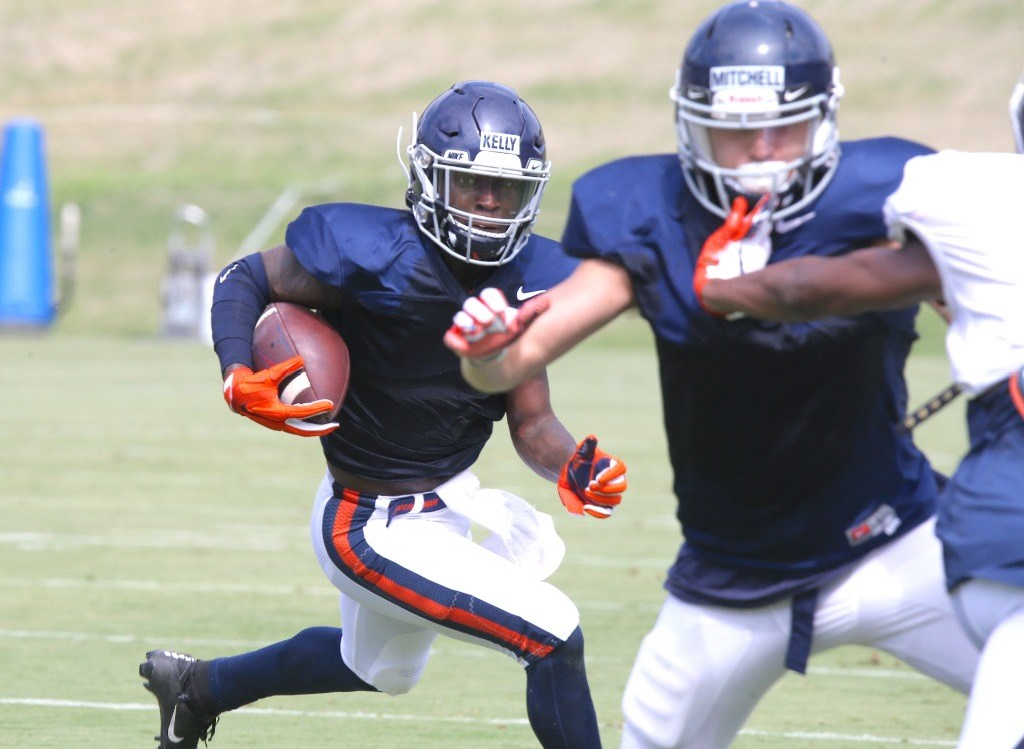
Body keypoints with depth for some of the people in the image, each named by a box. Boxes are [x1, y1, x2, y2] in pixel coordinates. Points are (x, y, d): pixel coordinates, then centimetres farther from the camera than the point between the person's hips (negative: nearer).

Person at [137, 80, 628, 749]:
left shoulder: (528, 282, -7)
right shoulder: (380, 260, -26)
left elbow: (532, 425, -1)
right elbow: (247, 280, -13)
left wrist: (572, 469, -22)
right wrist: (239, 378, -30)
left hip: (447, 502, 9)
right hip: (378, 532, -9)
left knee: (379, 667, 35)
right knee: (555, 638, -14)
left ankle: (199, 684, 57)